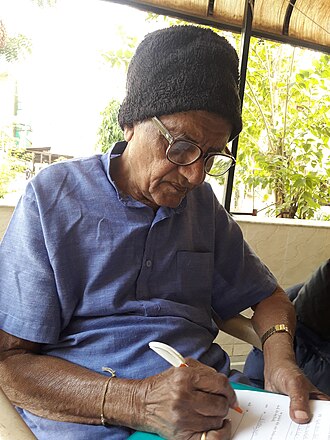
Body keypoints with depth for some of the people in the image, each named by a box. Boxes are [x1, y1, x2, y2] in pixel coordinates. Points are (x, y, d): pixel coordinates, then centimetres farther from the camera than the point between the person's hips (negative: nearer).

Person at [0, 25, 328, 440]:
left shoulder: (204, 204, 8)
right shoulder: (52, 199, -5)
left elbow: (266, 295, 16)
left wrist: (279, 356, -6)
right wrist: (134, 401, -23)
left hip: (211, 401, 4)